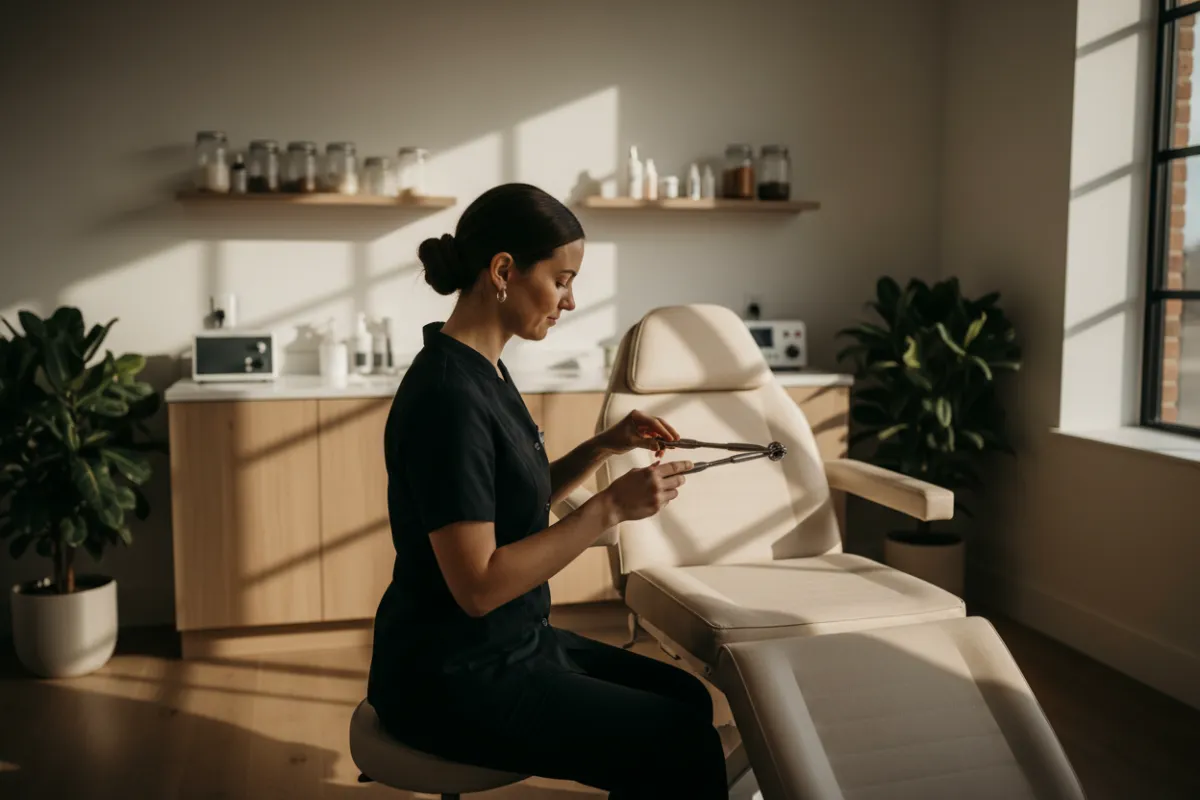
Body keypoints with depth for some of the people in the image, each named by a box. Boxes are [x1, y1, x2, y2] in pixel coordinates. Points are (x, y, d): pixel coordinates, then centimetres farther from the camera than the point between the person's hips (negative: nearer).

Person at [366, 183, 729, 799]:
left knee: (687, 700, 17)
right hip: (453, 678, -10)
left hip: (509, 643, 10)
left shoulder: (481, 370, 5)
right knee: (688, 750, -7)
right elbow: (478, 585, -26)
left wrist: (605, 446, 2)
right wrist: (610, 508, -23)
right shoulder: (449, 397, -24)